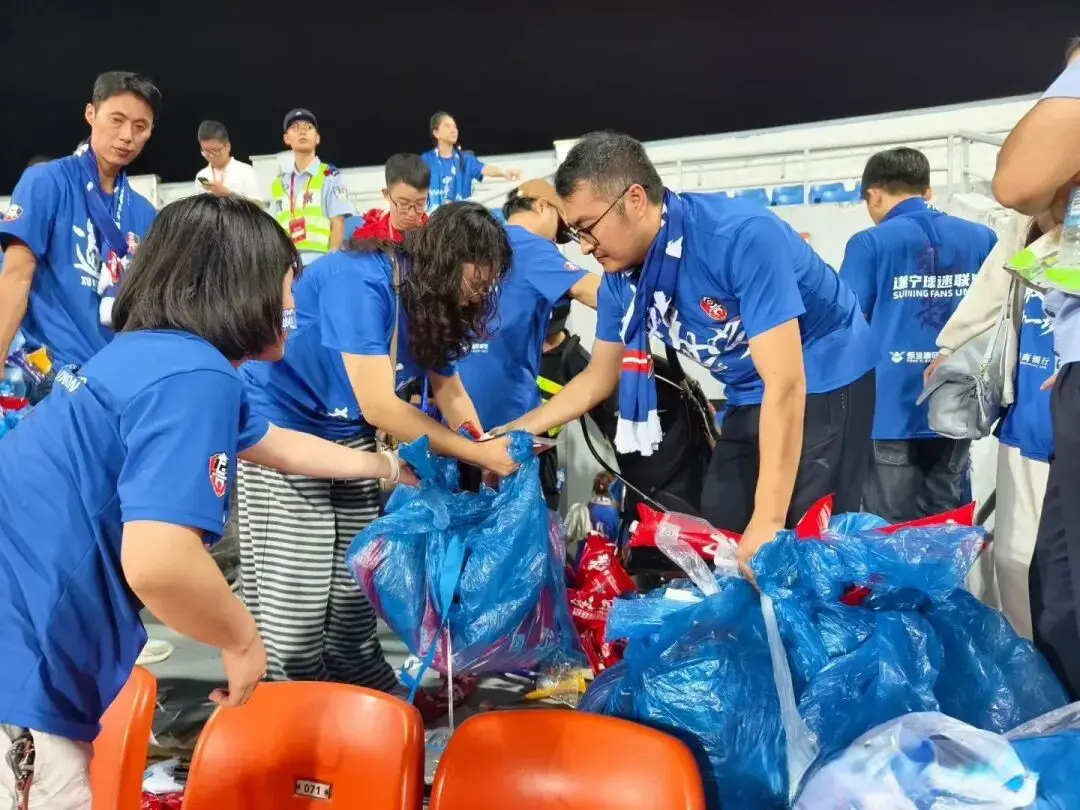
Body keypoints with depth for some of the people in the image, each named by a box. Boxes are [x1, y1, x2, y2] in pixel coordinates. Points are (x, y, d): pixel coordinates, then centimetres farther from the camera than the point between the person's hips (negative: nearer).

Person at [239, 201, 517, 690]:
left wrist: (492, 453, -15)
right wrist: (478, 454, -27)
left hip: (347, 436, 8)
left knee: (353, 588, 11)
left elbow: (450, 393, 2)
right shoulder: (359, 281, -27)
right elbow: (379, 406, -30)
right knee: (293, 597, -6)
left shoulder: (433, 300, 0)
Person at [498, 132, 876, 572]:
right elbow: (597, 378, 7)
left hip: (824, 384, -7)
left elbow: (785, 384, -34)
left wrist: (767, 522, -36)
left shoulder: (742, 237, -32)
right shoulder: (622, 276, -9)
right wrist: (515, 432, -2)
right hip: (750, 397, 7)